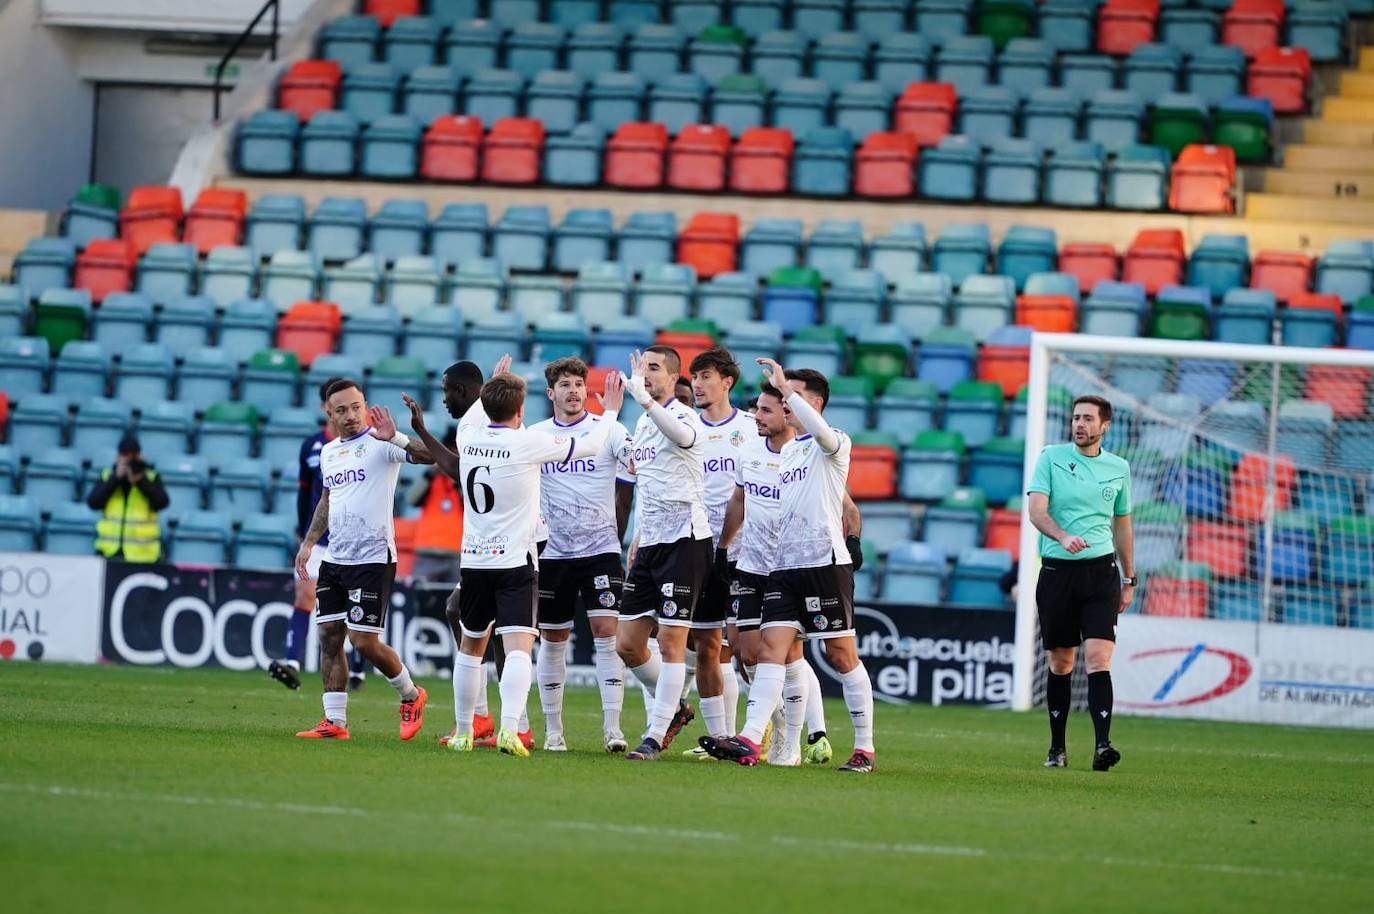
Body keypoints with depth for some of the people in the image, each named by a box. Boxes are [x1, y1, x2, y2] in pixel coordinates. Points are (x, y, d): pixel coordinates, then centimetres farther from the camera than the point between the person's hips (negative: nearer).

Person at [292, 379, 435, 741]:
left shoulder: (379, 443, -8)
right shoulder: (329, 452, 14)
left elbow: (430, 456, -23)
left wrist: (394, 438, -37)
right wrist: (308, 542, 26)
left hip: (373, 558, -7)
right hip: (334, 559, 7)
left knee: (364, 640, -8)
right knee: (329, 636, 3)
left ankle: (410, 695, 16)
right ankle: (335, 722, 8)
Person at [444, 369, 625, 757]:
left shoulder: (468, 438, 2)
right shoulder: (529, 443, -12)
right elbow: (590, 446, 0)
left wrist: (491, 389, 44)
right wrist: (610, 411, 17)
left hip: (474, 561, 5)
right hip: (516, 563, -5)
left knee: (471, 646, 20)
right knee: (518, 647, -13)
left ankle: (463, 732, 26)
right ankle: (509, 729, -32)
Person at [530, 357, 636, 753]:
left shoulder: (608, 430, -3)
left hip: (601, 549, -3)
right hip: (553, 553, 3)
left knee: (607, 632, -12)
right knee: (552, 640, 7)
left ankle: (612, 727, -13)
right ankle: (553, 730, 16)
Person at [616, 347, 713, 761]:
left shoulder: (684, 416, -10)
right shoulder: (642, 424, 16)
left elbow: (681, 433, -38)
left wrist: (644, 398, -49)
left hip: (684, 540, -8)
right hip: (650, 543, 8)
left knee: (671, 641, -7)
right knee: (628, 644, 7)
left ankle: (655, 736, -3)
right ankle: (675, 708, 28)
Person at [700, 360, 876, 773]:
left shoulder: (835, 443, -5)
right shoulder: (786, 450, 19)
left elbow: (822, 433, -29)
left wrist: (786, 386, -30)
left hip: (825, 561, -7)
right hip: (785, 564, 7)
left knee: (841, 654, -2)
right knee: (774, 647, -7)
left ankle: (864, 748, 6)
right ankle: (750, 741, -20)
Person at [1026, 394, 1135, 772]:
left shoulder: (1118, 468, 9)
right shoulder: (1051, 458, 2)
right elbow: (1036, 510, -10)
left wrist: (1128, 579, 18)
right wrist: (1064, 537, -29)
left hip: (1100, 571, 0)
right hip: (1057, 570, 0)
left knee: (1098, 657, -14)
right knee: (1061, 663, 6)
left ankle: (1102, 746, -22)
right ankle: (1057, 748, 16)